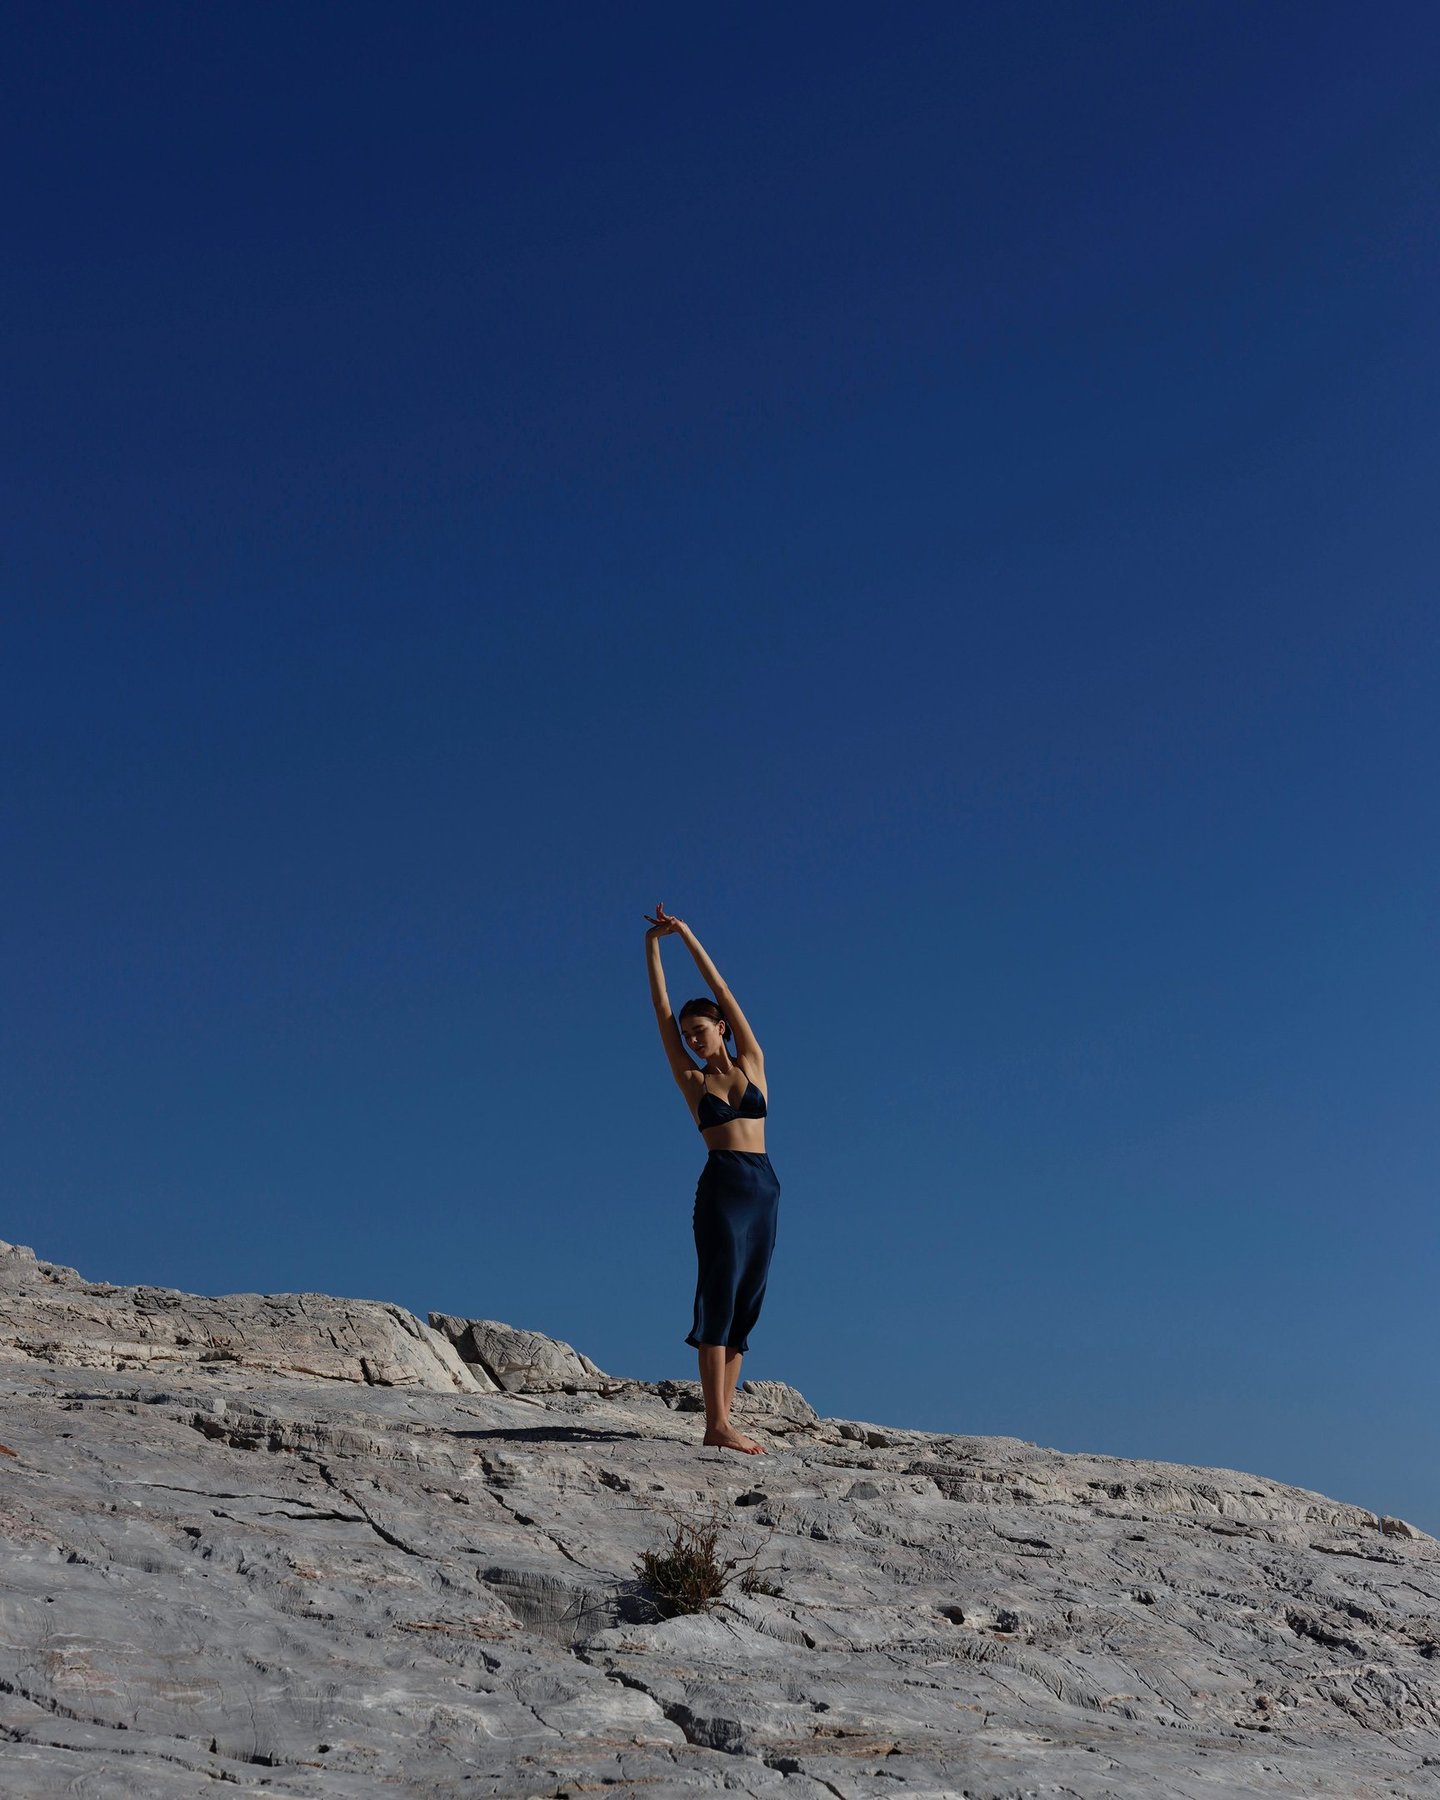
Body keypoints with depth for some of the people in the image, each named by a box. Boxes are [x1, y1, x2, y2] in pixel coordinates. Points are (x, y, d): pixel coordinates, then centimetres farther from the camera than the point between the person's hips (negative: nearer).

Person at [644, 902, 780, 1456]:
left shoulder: (751, 1064, 12)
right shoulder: (692, 1081, 8)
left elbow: (721, 991, 9)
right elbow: (661, 1012, 6)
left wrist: (687, 935, 10)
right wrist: (653, 946, 6)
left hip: (764, 1188, 3)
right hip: (721, 1186, -3)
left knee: (744, 1305, 2)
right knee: (720, 1295, -12)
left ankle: (723, 1416, 3)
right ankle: (717, 1423, -16)